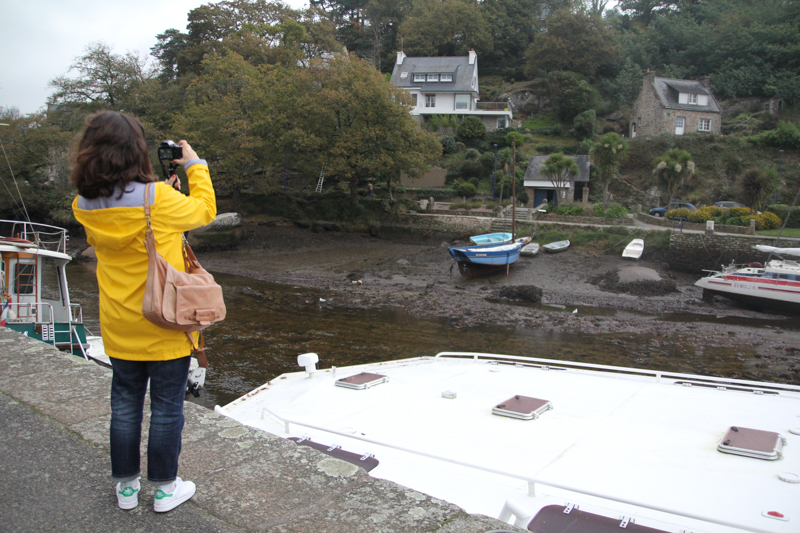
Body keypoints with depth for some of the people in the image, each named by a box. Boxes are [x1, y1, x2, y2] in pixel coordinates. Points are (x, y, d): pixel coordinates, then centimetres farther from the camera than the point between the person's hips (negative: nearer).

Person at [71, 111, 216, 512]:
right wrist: (195, 166, 6)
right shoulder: (158, 198, -23)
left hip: (119, 329, 5)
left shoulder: (85, 206, -6)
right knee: (166, 408, 11)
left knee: (125, 404, 18)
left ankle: (126, 486, 32)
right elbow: (205, 210, -6)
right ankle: (165, 488, 25)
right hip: (165, 328, -5)